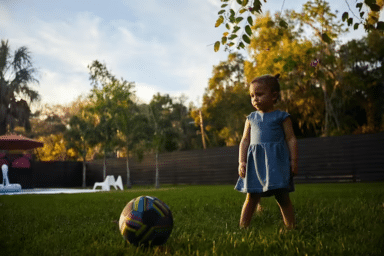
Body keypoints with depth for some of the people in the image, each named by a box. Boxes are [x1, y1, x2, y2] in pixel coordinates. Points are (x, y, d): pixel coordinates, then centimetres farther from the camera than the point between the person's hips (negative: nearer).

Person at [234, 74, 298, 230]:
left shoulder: (282, 117, 4)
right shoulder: (251, 118, 13)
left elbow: (291, 139, 3)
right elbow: (245, 141, 12)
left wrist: (293, 161, -4)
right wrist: (242, 162, 2)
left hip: (277, 161, -2)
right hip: (255, 162, 3)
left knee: (283, 197, 2)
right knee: (251, 198, 3)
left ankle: (290, 228, 9)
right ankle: (242, 228, 8)